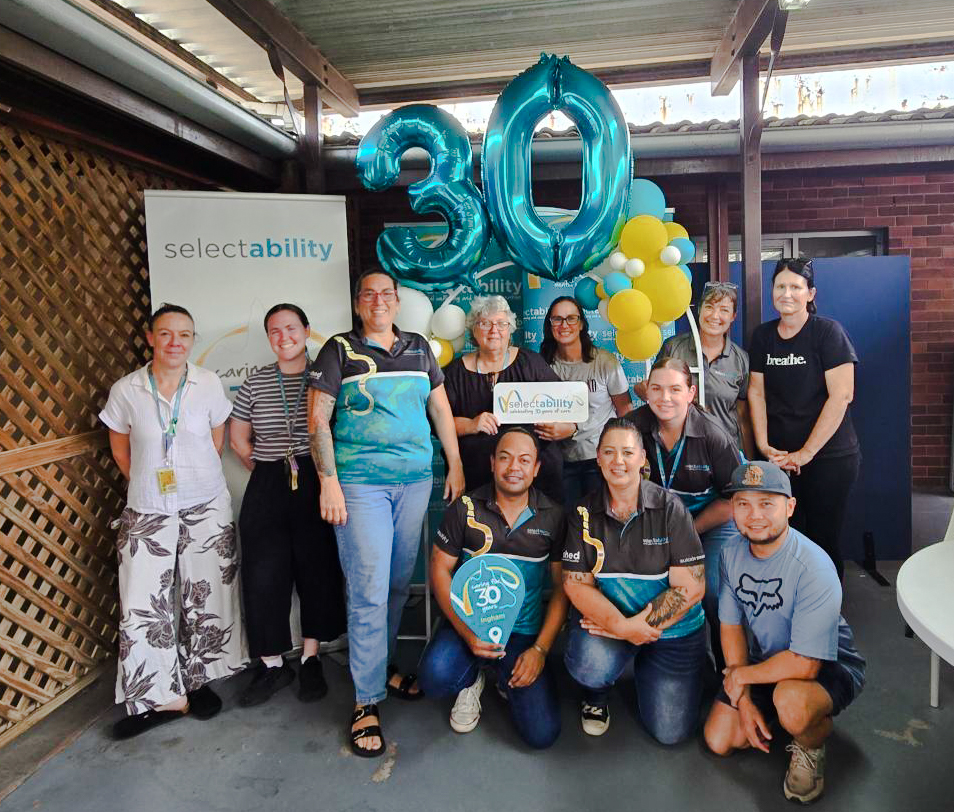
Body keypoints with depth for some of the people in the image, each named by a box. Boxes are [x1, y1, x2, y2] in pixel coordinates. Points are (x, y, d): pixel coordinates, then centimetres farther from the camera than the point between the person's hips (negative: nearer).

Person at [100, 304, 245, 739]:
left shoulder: (209, 385, -4)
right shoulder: (125, 390, -5)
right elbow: (120, 447, 9)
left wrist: (198, 479, 10)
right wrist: (146, 482, 9)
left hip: (205, 507, 0)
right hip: (146, 512, 0)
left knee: (204, 598, 8)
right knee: (144, 604, 0)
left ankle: (199, 682, 26)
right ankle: (161, 698, 14)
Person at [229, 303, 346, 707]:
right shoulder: (255, 382, 7)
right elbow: (238, 438, 15)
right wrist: (268, 470, 8)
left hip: (315, 483, -2)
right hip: (267, 488, 2)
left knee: (317, 569, 5)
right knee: (263, 573, 2)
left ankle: (310, 659, 23)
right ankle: (272, 664, 18)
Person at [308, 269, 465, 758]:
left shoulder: (419, 349, 13)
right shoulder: (340, 350, 1)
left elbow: (440, 409, 16)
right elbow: (318, 418, -3)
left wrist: (456, 466, 11)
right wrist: (328, 481, -10)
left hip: (416, 480, 4)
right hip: (360, 485, -4)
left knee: (399, 582, 12)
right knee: (369, 592, -5)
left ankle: (382, 666, 32)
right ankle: (368, 701, 7)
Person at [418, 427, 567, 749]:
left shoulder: (553, 517, -1)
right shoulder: (466, 508, -5)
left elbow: (562, 588, 2)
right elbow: (440, 568, -1)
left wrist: (540, 649, -8)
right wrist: (467, 632, -13)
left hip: (525, 632, 1)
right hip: (469, 623, 0)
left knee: (542, 733, -12)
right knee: (435, 677, -30)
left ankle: (506, 679, 20)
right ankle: (471, 679, 8)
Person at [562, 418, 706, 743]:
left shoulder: (669, 508, -12)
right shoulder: (583, 513, -7)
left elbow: (691, 588, -14)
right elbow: (575, 583, -8)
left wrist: (639, 627, -18)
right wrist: (624, 627, -22)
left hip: (673, 627, 0)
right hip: (605, 617, 1)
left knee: (671, 731, -4)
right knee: (589, 668, -31)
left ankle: (643, 666, 27)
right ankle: (597, 692, 9)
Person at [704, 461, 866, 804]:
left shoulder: (814, 568, -32)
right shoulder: (732, 554, -11)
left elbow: (805, 664, -31)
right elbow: (731, 625, -2)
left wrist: (740, 676, -17)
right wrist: (745, 701, -8)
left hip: (828, 665, -5)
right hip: (764, 663, 6)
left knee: (790, 701, -38)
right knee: (719, 740, -1)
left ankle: (810, 748, -3)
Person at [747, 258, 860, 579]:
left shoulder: (828, 332, -7)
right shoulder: (763, 335, 7)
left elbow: (841, 395, -14)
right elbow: (756, 391, 7)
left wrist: (807, 452, -14)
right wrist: (763, 445, -4)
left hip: (829, 456, -4)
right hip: (779, 457, 4)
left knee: (823, 539, 3)